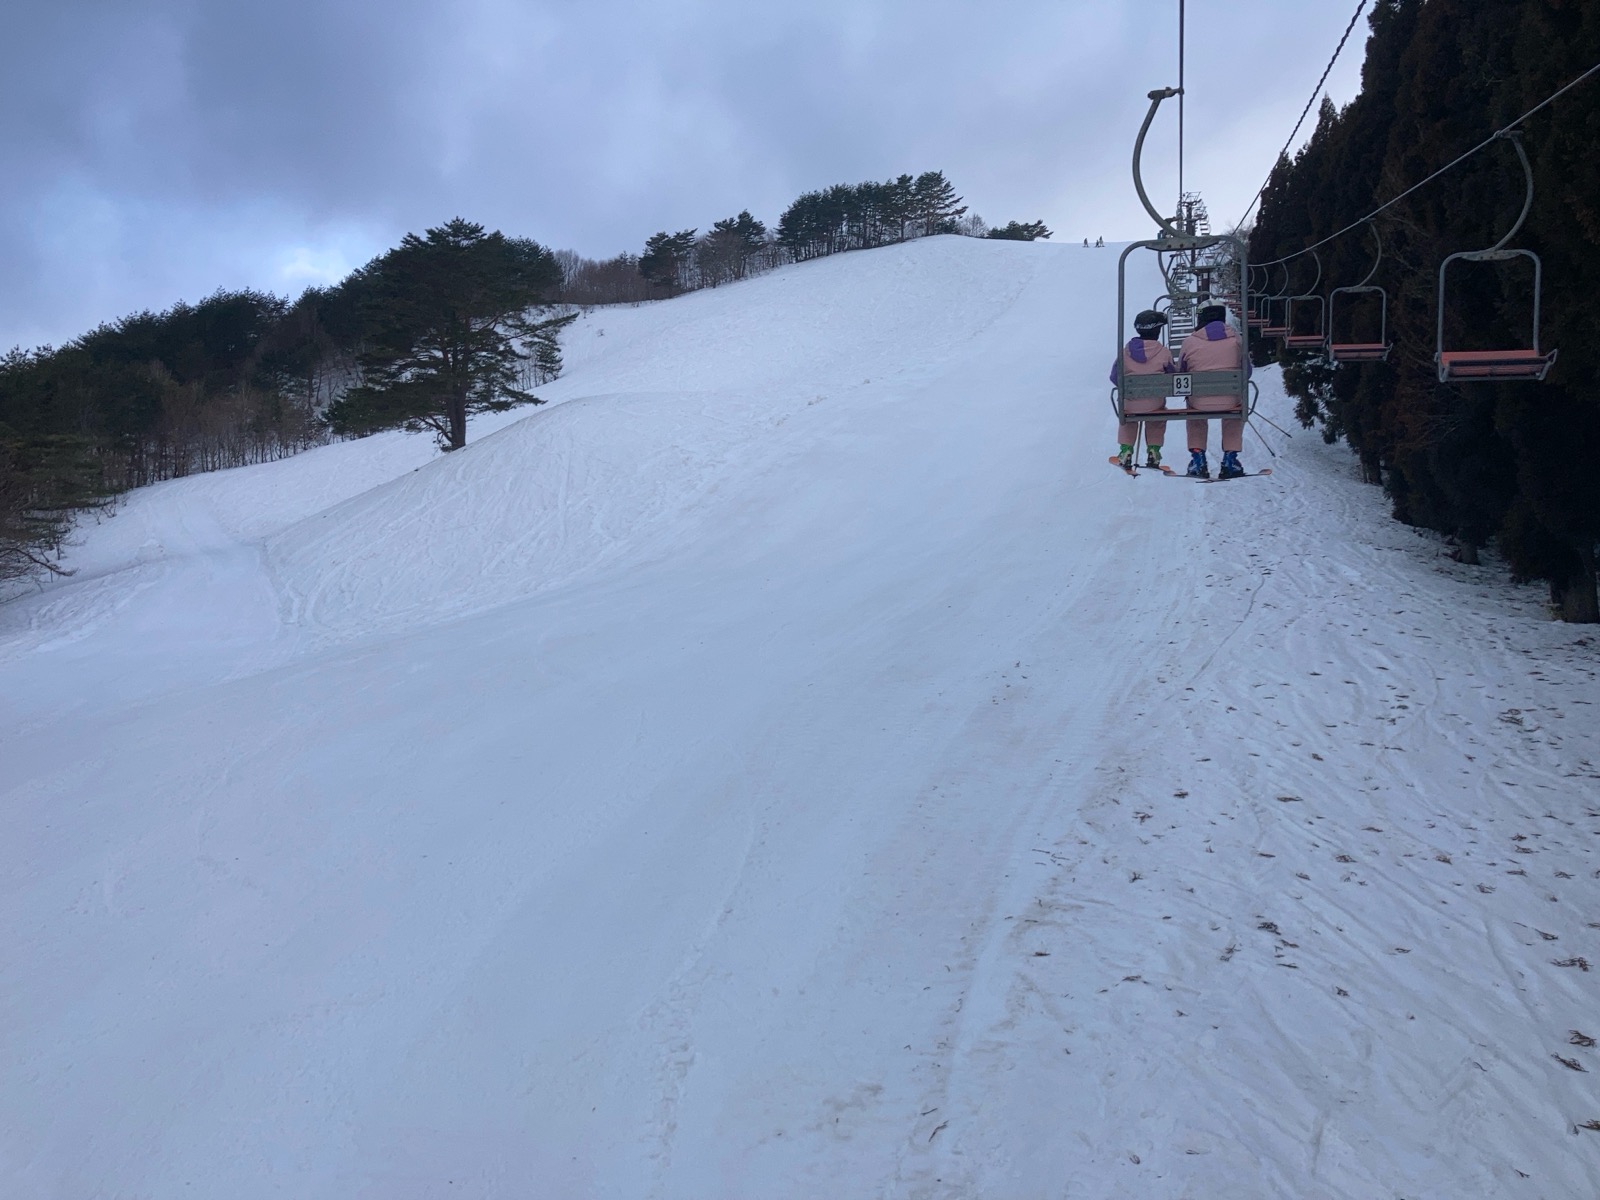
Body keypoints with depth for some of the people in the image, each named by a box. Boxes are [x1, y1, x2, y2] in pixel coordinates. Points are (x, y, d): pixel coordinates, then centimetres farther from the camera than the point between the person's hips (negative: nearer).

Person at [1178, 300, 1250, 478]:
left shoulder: (1189, 342, 0)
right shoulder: (1235, 339, 4)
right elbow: (1246, 372, 14)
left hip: (1199, 402, 0)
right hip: (1231, 402, 0)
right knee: (1235, 415, 35)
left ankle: (1197, 459, 27)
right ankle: (1230, 459, 27)